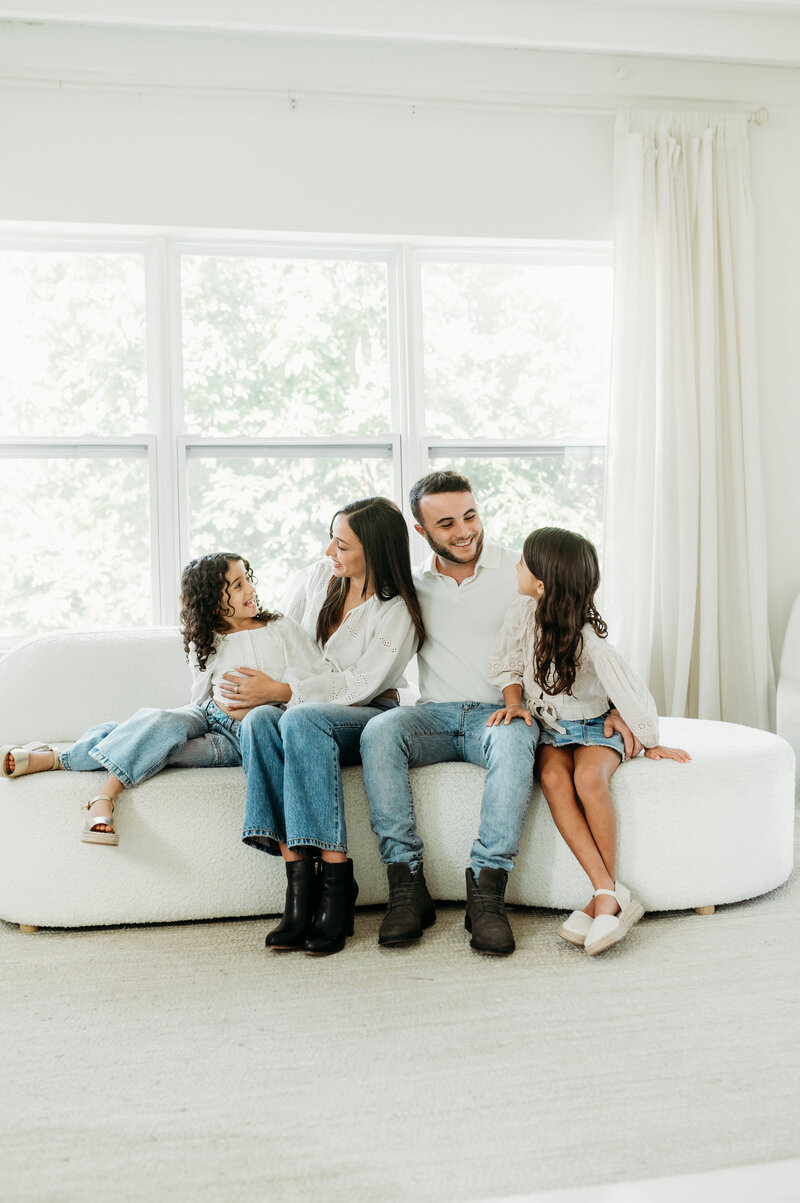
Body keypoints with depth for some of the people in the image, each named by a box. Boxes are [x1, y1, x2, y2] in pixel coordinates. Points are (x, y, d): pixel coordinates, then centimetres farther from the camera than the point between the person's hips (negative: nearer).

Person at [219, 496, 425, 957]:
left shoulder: (398, 609, -9)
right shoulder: (319, 576, 7)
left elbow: (360, 685, -15)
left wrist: (278, 690, -19)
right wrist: (255, 694, 3)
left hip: (367, 717, -5)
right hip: (303, 708, 5)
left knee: (300, 719, -38)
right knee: (260, 720, -31)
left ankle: (336, 881, -36)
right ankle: (299, 878, -36)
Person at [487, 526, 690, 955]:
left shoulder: (588, 635, -22)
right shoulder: (521, 613, -8)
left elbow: (627, 688, -16)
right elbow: (507, 664, 5)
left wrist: (651, 743, -9)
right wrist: (514, 702, -12)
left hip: (595, 726, -3)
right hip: (547, 729, 4)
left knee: (589, 778, -34)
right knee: (553, 779, -29)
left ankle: (604, 899, -22)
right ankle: (610, 893, -31)